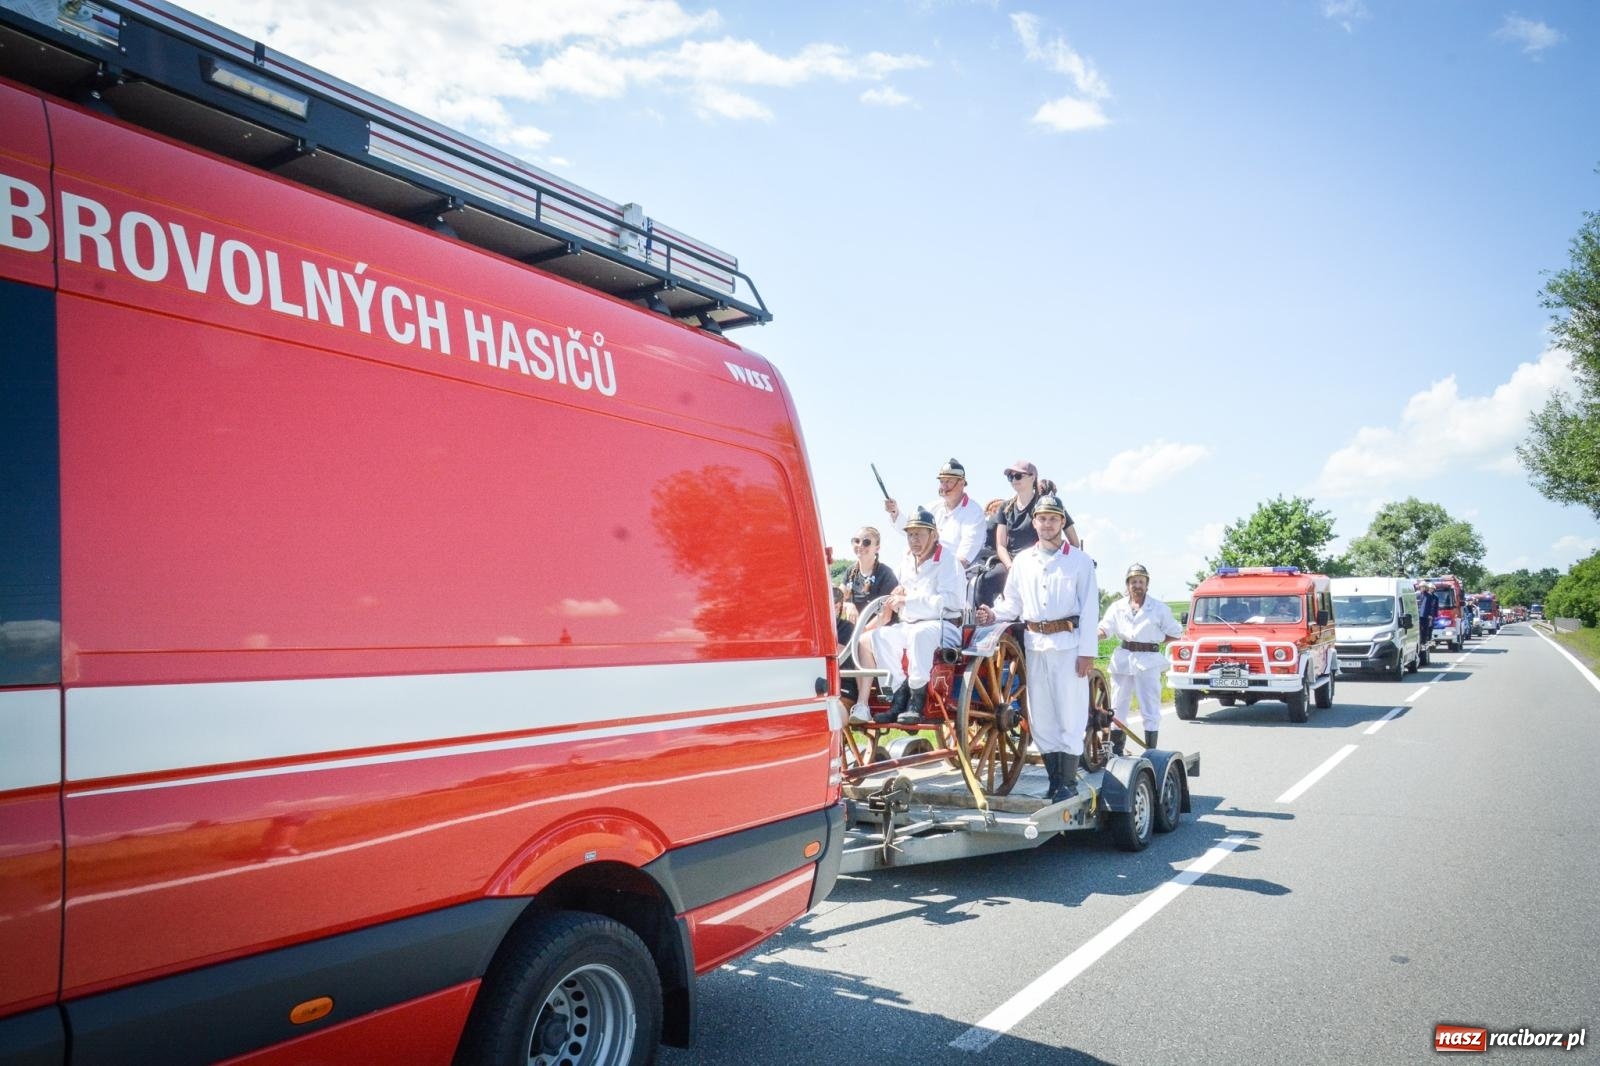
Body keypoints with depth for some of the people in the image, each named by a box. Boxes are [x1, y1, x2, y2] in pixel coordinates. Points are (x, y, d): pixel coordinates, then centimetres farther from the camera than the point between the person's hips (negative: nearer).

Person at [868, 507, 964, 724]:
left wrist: (908, 600, -22)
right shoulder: (906, 560, 15)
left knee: (919, 634, -38)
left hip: (943, 626, -7)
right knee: (878, 635, -17)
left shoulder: (947, 559, -7)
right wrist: (898, 596, 1)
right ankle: (900, 695, -17)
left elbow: (950, 600, -20)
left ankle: (917, 702, -31)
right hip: (909, 626, 7)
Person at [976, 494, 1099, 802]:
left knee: (1070, 713, -3)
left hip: (1068, 644, -4)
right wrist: (995, 614, -7)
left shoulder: (1080, 561, 2)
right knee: (1040, 715, 6)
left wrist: (1087, 652, -9)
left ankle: (1068, 781, 5)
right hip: (1035, 644, 4)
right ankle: (1054, 778, 16)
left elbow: (1089, 609, -3)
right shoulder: (1022, 560, 12)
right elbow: (1013, 603, 14)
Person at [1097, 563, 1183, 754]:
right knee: (1118, 706, 8)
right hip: (1123, 659, 3)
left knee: (1150, 710, -2)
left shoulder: (1159, 609, 4)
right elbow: (1104, 630, -2)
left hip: (1148, 661, -3)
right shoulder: (1117, 607, 9)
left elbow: (1176, 633, 7)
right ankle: (1116, 750, 17)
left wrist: (1154, 640, -1)